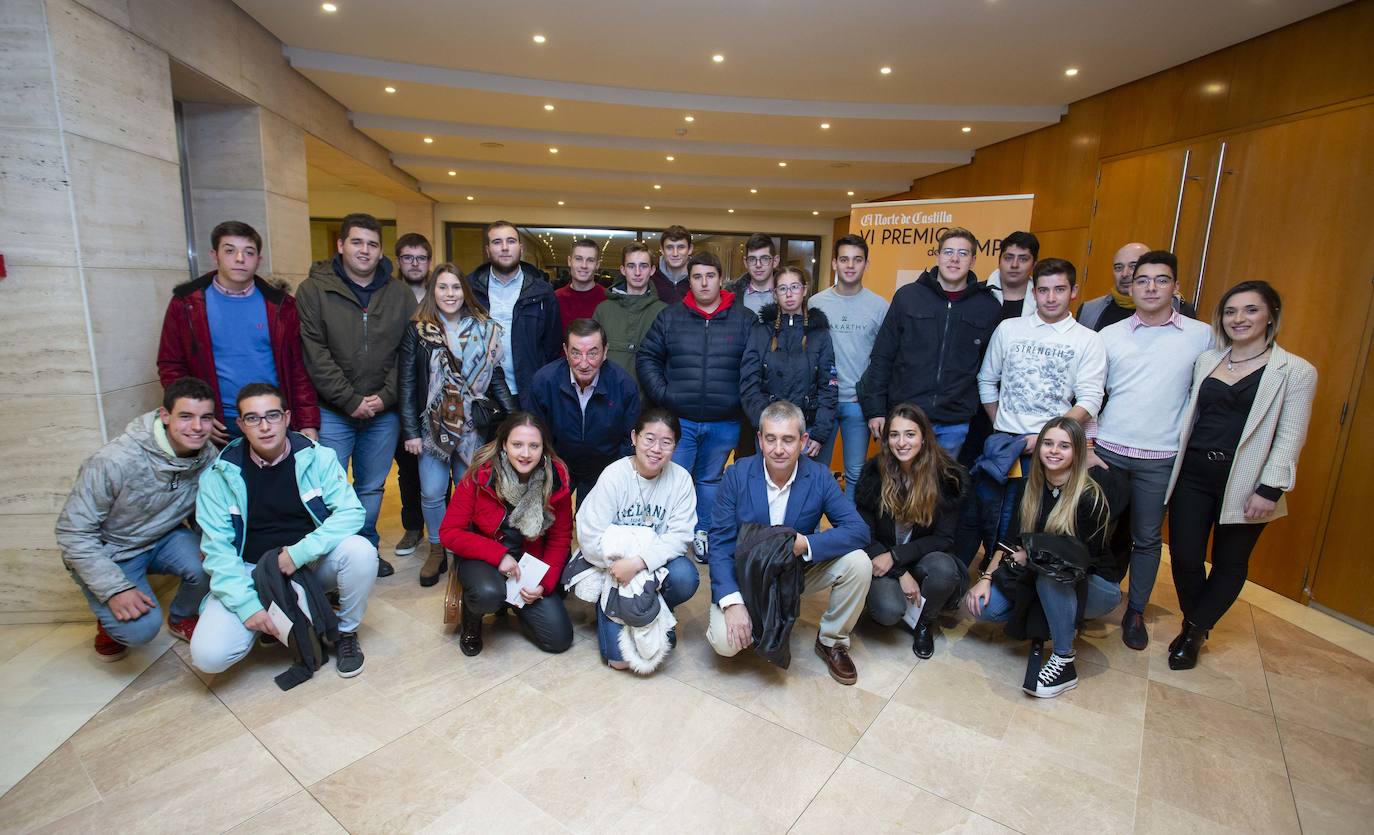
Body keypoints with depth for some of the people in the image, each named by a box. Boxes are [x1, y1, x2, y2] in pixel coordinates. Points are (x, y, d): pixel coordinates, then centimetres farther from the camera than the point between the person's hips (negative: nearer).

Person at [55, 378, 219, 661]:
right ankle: (108, 621, 14)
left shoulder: (208, 456, -15)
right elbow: (73, 531, -22)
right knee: (141, 627, -23)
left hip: (162, 538, 4)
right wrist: (115, 589, -27)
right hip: (107, 553, -4)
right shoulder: (115, 461, -30)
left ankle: (181, 619, 8)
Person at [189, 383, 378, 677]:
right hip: (250, 570, 1)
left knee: (360, 550, -31)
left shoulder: (316, 456, -8)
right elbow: (217, 547, -8)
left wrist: (300, 552, -25)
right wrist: (247, 605, -18)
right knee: (208, 655, -19)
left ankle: (346, 631, -3)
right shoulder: (221, 474, -6)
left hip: (313, 562, 0)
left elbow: (352, 512, -15)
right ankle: (273, 623, 16)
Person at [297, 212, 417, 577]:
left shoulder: (401, 294, 4)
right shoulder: (314, 290, -3)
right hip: (332, 411, -2)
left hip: (384, 411, 3)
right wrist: (351, 400, -14)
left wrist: (385, 396, -10)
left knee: (372, 488, 15)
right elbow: (314, 354, -10)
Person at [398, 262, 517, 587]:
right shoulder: (418, 331, -2)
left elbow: (496, 378, 4)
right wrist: (410, 431, -5)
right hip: (433, 426, 0)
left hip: (472, 424, 1)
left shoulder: (484, 330, 2)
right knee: (432, 492, 3)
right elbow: (407, 384, -1)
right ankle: (437, 551, 23)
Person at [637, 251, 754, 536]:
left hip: (724, 423, 0)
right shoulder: (670, 316, 4)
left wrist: (743, 399, -6)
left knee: (710, 481, 16)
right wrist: (662, 394, -5)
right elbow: (646, 357, 5)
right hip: (678, 420, 0)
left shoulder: (744, 319, 1)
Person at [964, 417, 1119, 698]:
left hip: (1097, 587, -5)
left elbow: (1077, 559, -18)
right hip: (1043, 584, 5)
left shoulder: (1089, 497, -19)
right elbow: (1011, 540, -3)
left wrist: (1028, 556, -12)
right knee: (981, 605, -18)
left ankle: (1064, 663, -23)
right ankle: (1057, 620, 6)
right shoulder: (1033, 488, -3)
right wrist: (986, 577, -14)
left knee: (1051, 570, -38)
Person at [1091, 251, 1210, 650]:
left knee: (1146, 538, 9)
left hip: (1161, 458, 0)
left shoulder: (1202, 336, 1)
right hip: (1107, 450, 1)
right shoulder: (1110, 335, 2)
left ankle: (1136, 612, 25)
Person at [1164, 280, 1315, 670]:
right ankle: (1194, 626, 27)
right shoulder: (1207, 360, 8)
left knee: (1229, 564, 9)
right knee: (1184, 558, 4)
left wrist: (1269, 490, -13)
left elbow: (1290, 437, -7)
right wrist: (1175, 463, 6)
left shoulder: (1296, 371, -3)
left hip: (1244, 484, -3)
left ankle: (1194, 634, 25)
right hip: (1193, 475, 3)